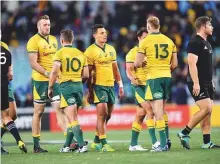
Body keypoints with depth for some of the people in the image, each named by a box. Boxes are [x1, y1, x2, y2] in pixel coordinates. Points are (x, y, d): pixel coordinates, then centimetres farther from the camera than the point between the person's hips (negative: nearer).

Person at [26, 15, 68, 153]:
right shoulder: (34, 41, -8)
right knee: (38, 112, 1)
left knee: (60, 108, 0)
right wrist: (48, 74, -21)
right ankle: (36, 145, 7)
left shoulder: (54, 40, 14)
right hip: (40, 81, -6)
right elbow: (33, 63, -15)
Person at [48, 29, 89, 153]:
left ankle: (82, 145, -19)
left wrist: (50, 88, -5)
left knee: (72, 119, -7)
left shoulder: (60, 53, -4)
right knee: (73, 118, 14)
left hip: (66, 86, -5)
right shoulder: (81, 54, 12)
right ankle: (67, 146, 19)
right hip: (79, 86, 5)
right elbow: (86, 75, 11)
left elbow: (54, 72, -15)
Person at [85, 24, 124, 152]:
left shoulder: (111, 49, 13)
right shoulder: (91, 51, -7)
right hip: (98, 85, -7)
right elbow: (88, 73, -8)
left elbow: (115, 68, 20)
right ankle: (104, 144, -10)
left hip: (110, 85, 7)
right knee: (102, 114, -12)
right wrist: (90, 91, -11)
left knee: (107, 116, 11)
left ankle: (96, 142, 23)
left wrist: (120, 85, 15)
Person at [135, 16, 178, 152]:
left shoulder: (145, 41, -5)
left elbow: (137, 63, -4)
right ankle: (165, 139, 17)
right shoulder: (169, 41, 10)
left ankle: (163, 144, -14)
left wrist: (139, 63, 18)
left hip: (154, 77, -5)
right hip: (167, 77, 5)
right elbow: (174, 64, 11)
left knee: (158, 111, -8)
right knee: (162, 109, 18)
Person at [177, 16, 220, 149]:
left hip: (207, 83, 9)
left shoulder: (207, 43, 18)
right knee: (206, 109, -16)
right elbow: (192, 64, -19)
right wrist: (195, 83, -24)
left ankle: (207, 142, 5)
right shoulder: (195, 42, -12)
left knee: (208, 111, 5)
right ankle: (184, 133, -6)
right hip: (198, 83, -9)